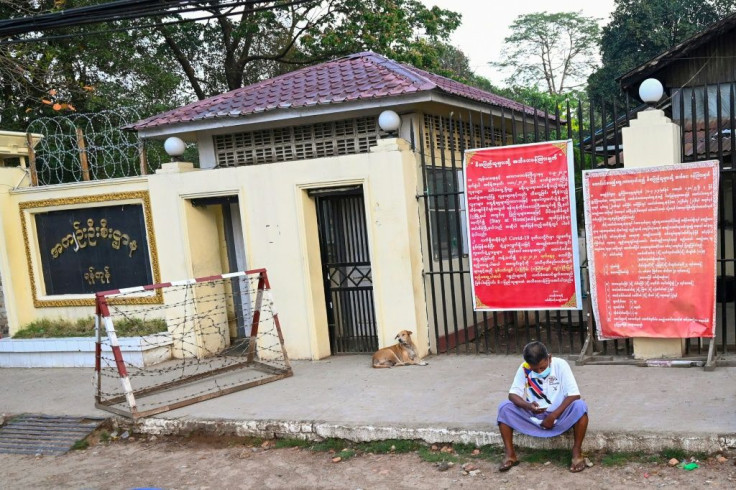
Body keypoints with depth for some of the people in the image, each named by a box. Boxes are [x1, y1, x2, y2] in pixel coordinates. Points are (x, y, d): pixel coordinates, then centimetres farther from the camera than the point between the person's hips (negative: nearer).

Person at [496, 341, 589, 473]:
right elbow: (513, 394, -13)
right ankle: (510, 455, -15)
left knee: (580, 406, -31)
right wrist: (528, 406, -34)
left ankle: (577, 453, -18)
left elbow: (574, 395, -20)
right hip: (533, 417, 2)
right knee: (504, 407, -22)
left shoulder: (560, 365, -16)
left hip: (559, 416, -2)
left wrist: (553, 415, -25)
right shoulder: (524, 368, -11)